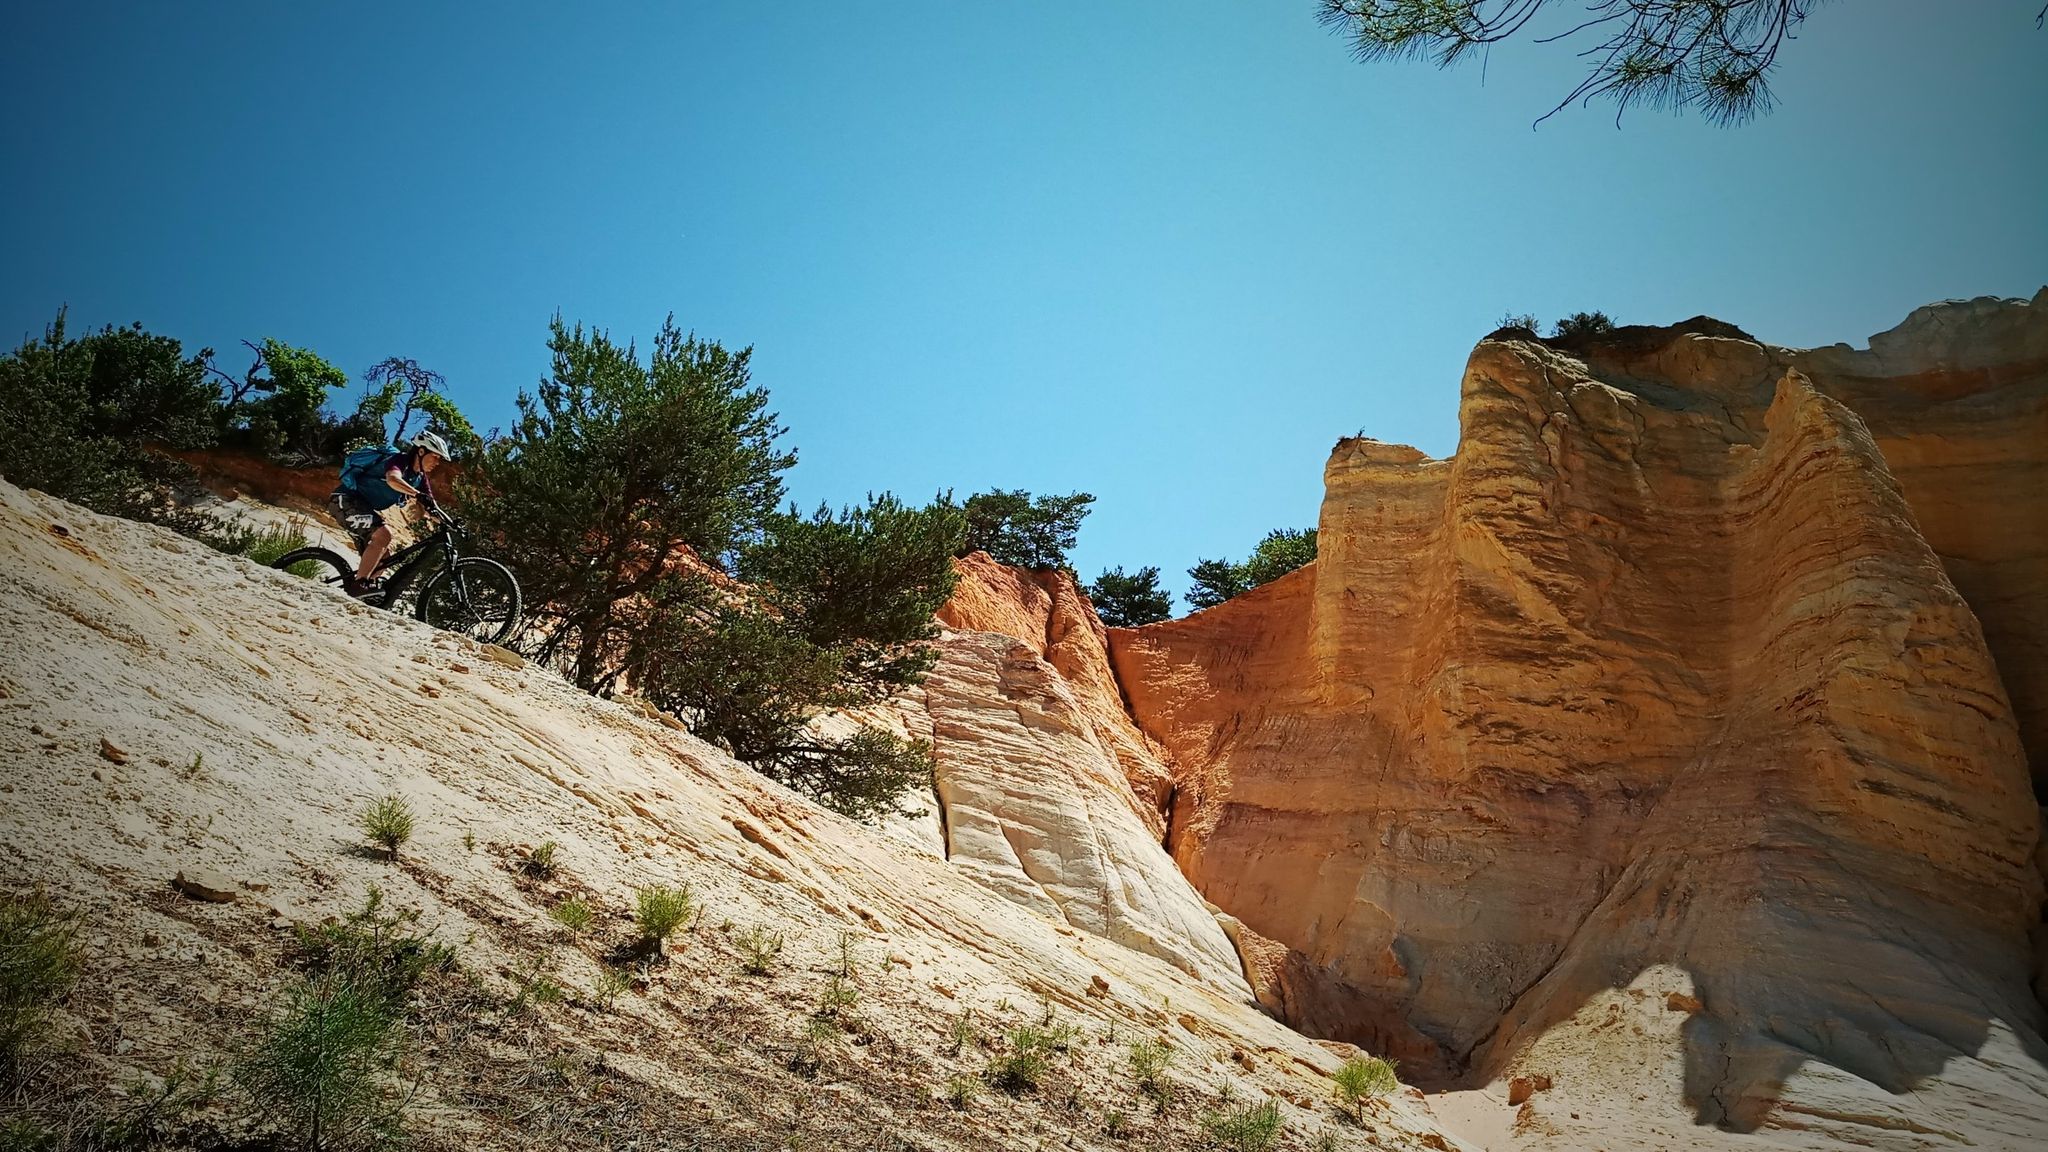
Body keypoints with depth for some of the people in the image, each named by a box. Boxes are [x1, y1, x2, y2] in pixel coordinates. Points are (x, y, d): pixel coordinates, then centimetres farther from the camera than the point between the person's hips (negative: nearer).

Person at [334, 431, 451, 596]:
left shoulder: (420, 478, 9)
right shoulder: (400, 460, -17)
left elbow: (430, 507, 5)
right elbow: (393, 479, -40)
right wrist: (419, 495, -56)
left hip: (364, 506, 10)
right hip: (347, 500, -10)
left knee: (383, 557, 6)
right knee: (384, 534, -29)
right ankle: (359, 584, -29)